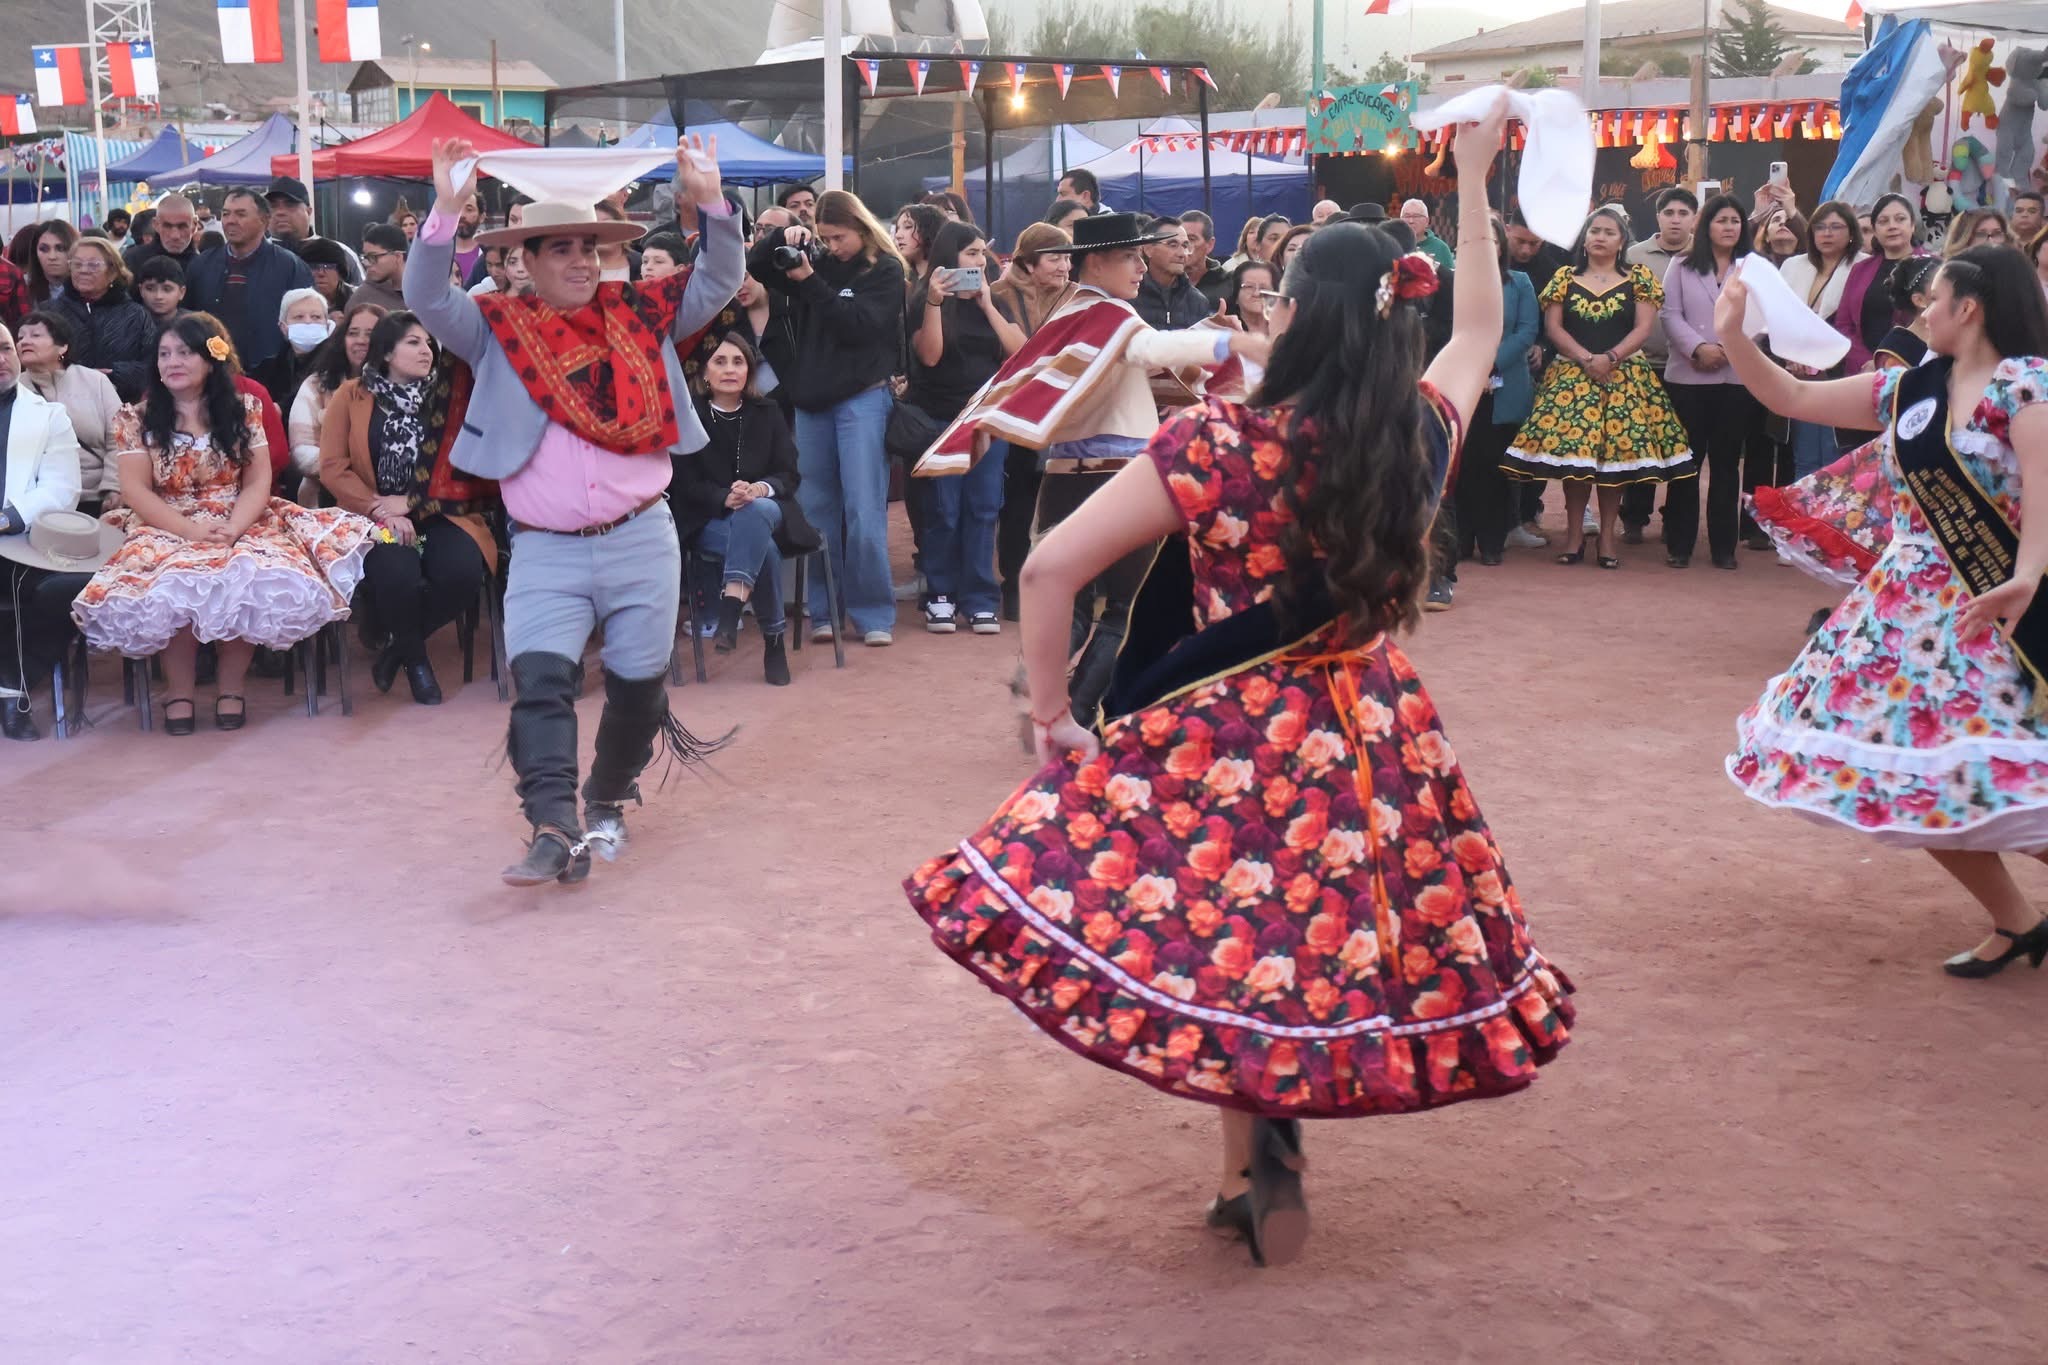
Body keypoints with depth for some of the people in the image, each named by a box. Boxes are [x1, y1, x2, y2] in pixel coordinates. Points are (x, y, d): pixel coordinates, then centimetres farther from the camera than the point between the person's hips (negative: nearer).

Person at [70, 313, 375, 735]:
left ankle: (231, 684, -12)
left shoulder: (243, 410, 8)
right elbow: (135, 491, -3)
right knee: (176, 585, -36)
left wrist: (232, 530, -18)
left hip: (241, 526, 1)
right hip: (168, 531, -1)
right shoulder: (137, 419, 5)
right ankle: (179, 688, -13)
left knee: (260, 579, -33)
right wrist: (190, 530, -18)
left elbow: (258, 482, 1)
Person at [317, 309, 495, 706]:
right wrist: (381, 511, -13)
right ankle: (416, 659, 0)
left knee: (463, 571, -29)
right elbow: (332, 467, -2)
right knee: (397, 573, -33)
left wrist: (411, 504, -13)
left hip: (436, 513, 2)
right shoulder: (351, 396, 4)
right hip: (375, 518, -2)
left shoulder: (448, 395, 7)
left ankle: (397, 645, 2)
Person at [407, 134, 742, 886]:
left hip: (642, 541, 2)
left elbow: (718, 283, 5)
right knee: (540, 679, -18)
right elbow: (427, 298, -11)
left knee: (638, 685, 10)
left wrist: (710, 200, -9)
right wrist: (446, 209, -23)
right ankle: (556, 831, -22)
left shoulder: (639, 314, 7)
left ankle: (607, 804, 34)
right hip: (545, 551, -2)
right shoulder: (497, 328, 2)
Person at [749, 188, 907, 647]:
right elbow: (755, 266, 15)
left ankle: (875, 614, -3)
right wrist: (781, 238, -2)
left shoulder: (884, 271, -3)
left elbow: (856, 325, -15)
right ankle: (823, 611, 14)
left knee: (864, 510, -8)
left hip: (862, 398, -5)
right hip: (812, 400, 5)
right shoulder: (817, 263, 10)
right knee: (815, 510, 7)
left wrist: (810, 283, -16)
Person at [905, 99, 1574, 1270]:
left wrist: (1052, 716, -4)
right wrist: (1474, 178, 24)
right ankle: (1273, 1147, 16)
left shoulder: (1216, 445, -16)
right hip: (1374, 733, 3)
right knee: (1330, 937, 17)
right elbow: (1484, 326, 17)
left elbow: (1052, 571, -16)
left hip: (1230, 739, -3)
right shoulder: (1422, 434, -6)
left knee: (1233, 945, 13)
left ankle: (1256, 1166, 11)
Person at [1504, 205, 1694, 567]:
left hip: (1624, 375, -1)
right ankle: (1574, 536, 2)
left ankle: (1607, 538, 3)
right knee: (1572, 454, -6)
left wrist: (1610, 357, -14)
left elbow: (1643, 327, -1)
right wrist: (1585, 358, -10)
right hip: (1572, 374, 1)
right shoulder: (1564, 278, 10)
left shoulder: (1639, 278, 7)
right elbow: (1553, 326, 3)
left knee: (1618, 453, -4)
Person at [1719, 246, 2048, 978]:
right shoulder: (1908, 389, 9)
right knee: (1907, 768, 7)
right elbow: (1792, 397, 15)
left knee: (1989, 771, -14)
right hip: (1911, 607, 8)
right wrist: (1734, 336, 6)